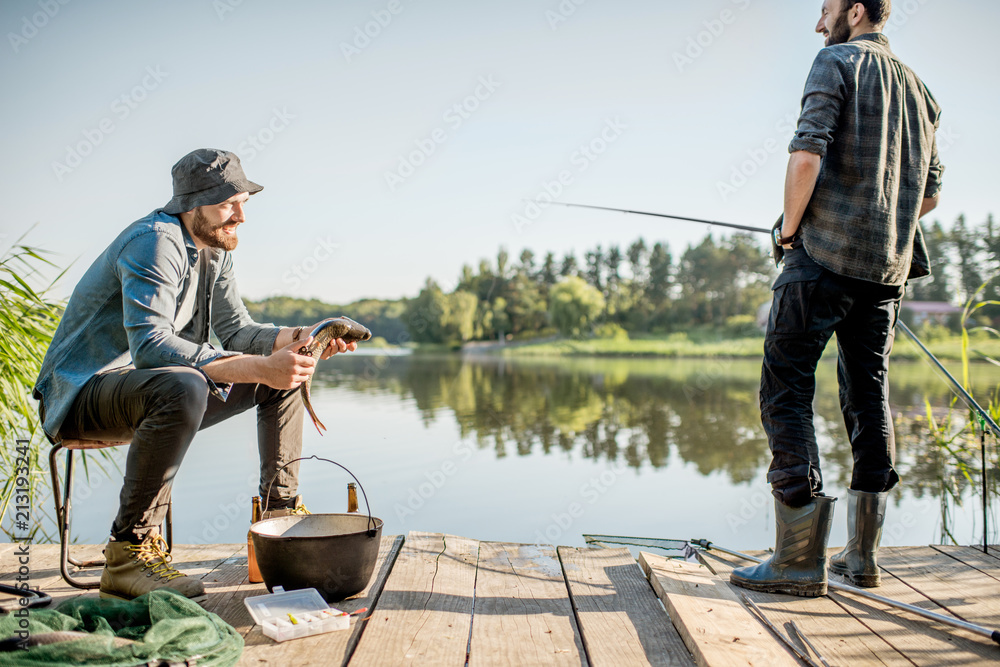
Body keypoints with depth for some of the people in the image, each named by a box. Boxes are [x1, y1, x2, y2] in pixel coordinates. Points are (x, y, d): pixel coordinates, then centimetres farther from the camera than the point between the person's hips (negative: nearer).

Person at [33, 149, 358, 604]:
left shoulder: (214, 249, 7)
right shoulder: (154, 242, -22)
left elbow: (235, 331, 8)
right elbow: (150, 345, -35)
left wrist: (298, 338, -12)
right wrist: (257, 368, -42)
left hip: (155, 393, 9)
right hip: (81, 393, -9)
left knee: (285, 375, 5)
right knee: (182, 387, -42)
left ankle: (280, 510, 9)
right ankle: (129, 550, -30)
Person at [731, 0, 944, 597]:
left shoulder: (838, 62, 0)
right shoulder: (919, 89, 22)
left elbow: (808, 154, -15)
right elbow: (930, 194, 22)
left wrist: (790, 228, -4)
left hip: (825, 255, -7)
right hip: (889, 266, 8)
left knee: (787, 390, -6)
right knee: (870, 396, 10)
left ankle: (800, 558, -9)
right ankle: (863, 554, 15)